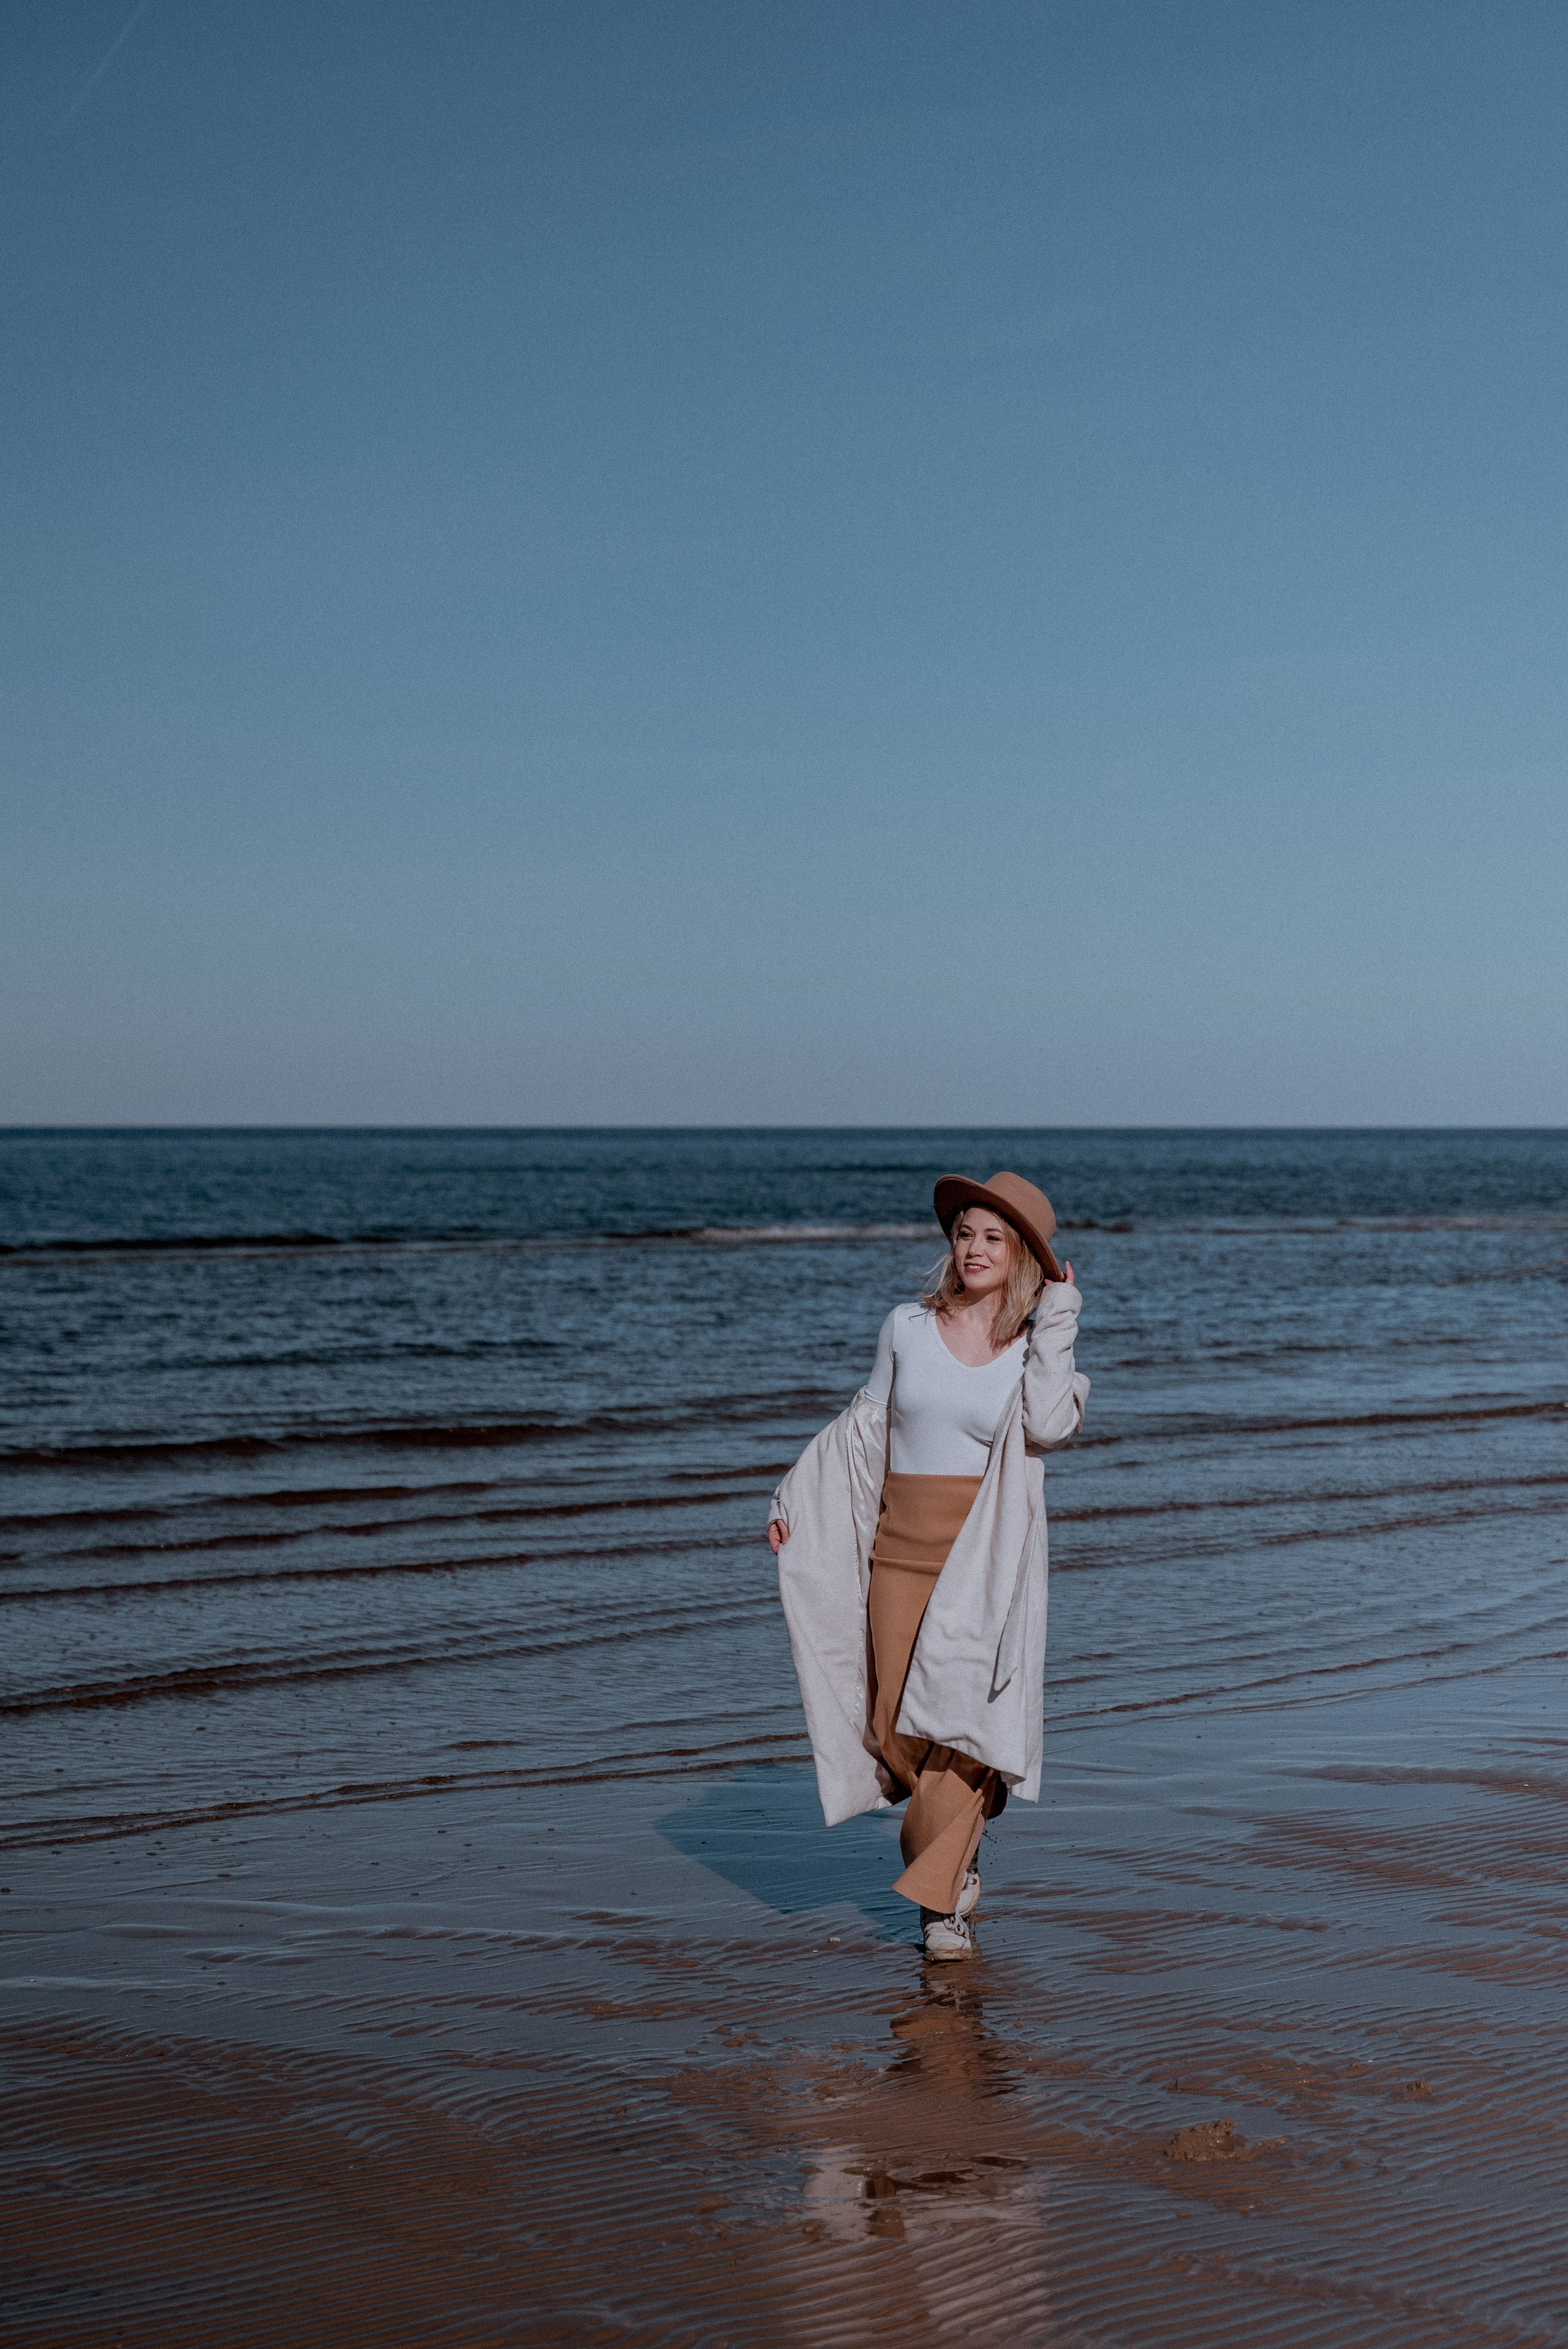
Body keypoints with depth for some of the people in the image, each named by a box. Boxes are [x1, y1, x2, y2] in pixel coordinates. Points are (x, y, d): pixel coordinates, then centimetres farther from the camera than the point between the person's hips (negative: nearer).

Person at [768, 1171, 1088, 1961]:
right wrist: (795, 1499, 12)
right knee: (895, 1731, 2)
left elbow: (1049, 1426, -20)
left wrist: (1057, 1323, -14)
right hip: (900, 1555, 2)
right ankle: (955, 1855, 27)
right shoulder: (907, 1328, 4)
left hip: (985, 1563, -2)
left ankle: (943, 1902, 3)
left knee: (957, 1725, -8)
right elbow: (865, 1426, 14)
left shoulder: (1034, 1351, 0)